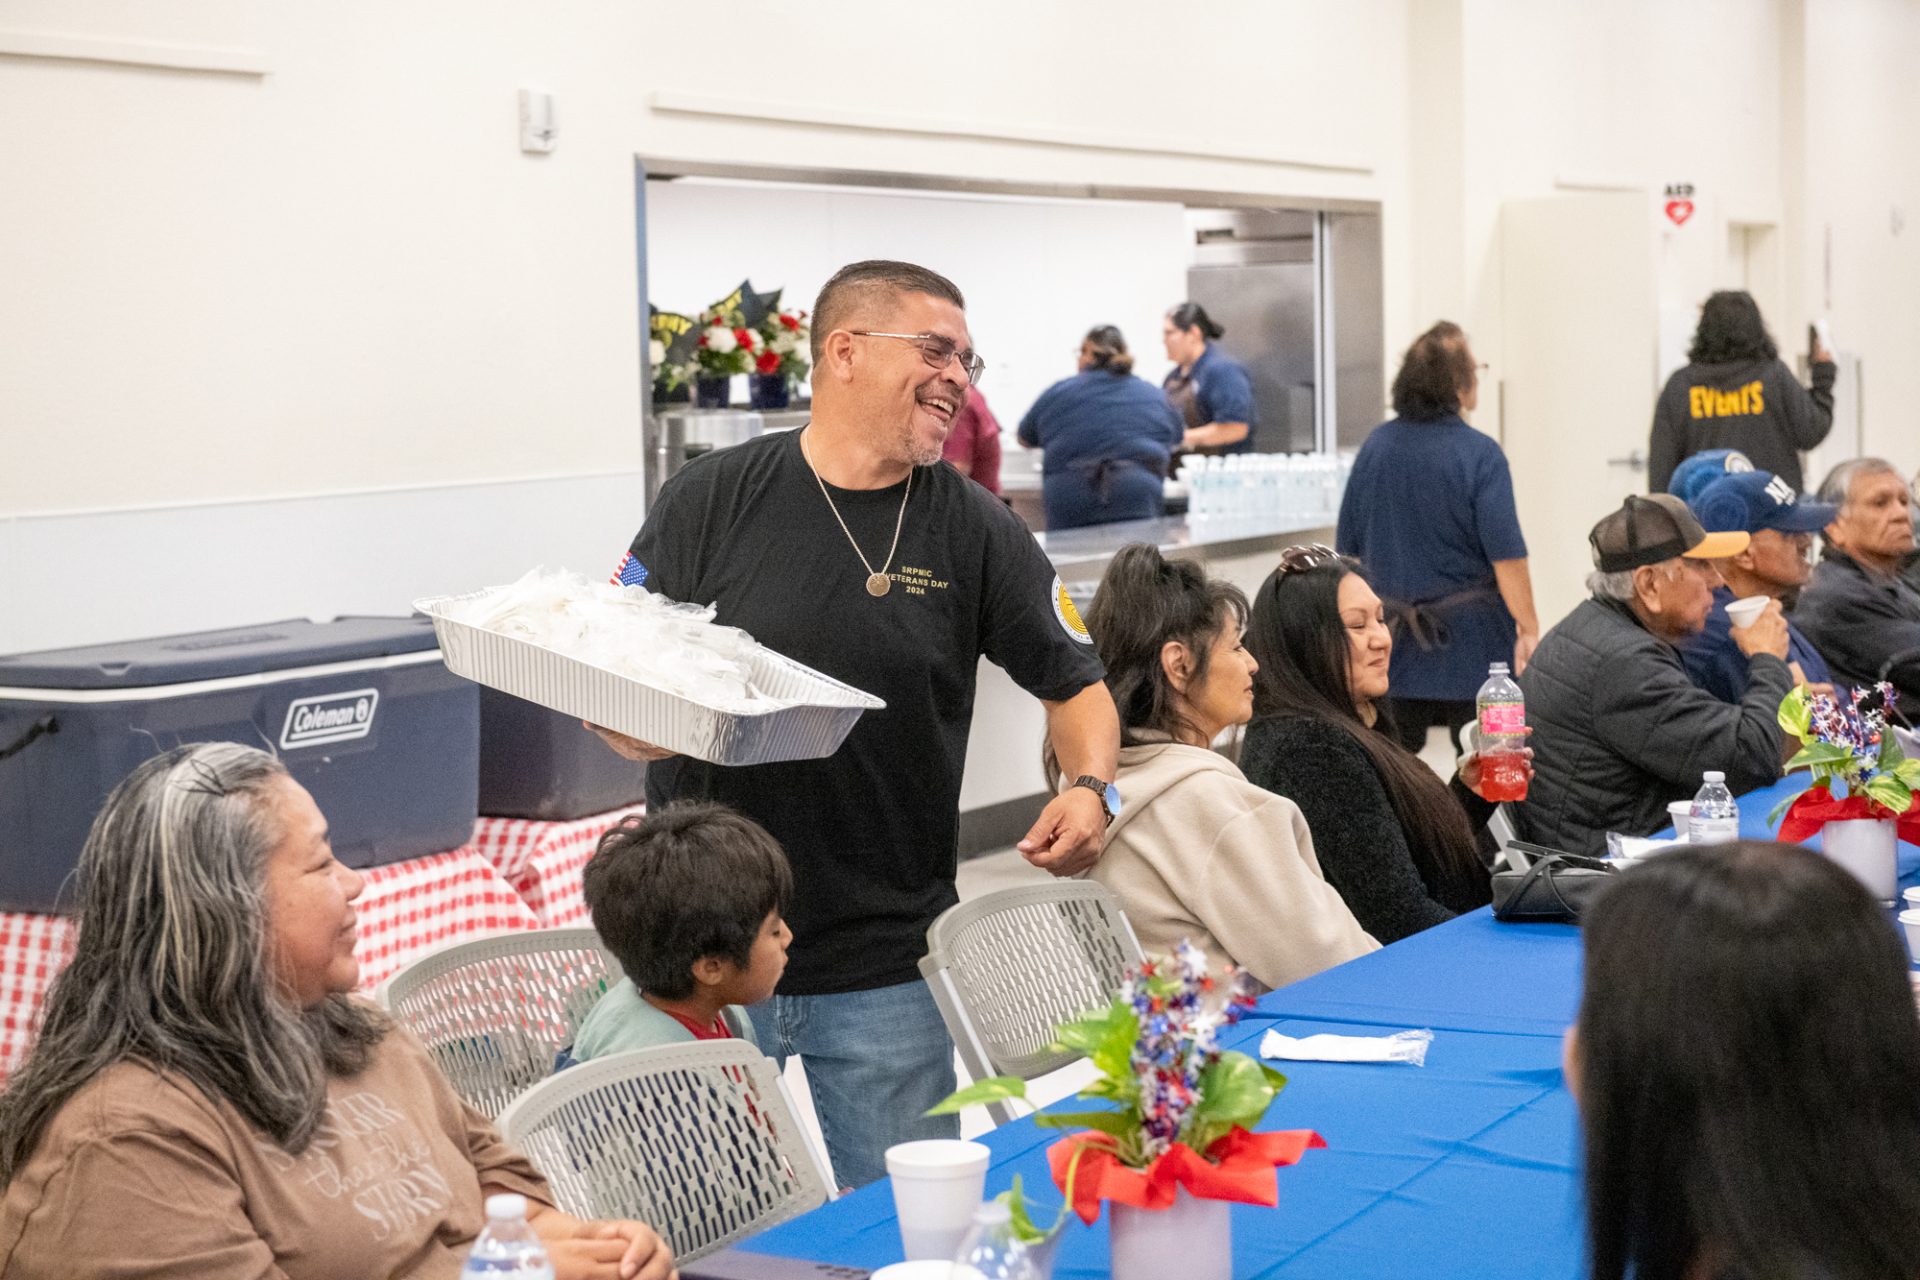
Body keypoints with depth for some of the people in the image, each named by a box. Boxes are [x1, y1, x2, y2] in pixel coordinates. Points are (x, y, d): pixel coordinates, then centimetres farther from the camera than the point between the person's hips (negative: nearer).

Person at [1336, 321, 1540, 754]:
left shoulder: (1376, 445, 3)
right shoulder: (1480, 454, -12)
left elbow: (1348, 547, 9)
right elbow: (1505, 555, -15)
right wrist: (1528, 627, -6)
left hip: (1393, 634, 5)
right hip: (1469, 637, -5)